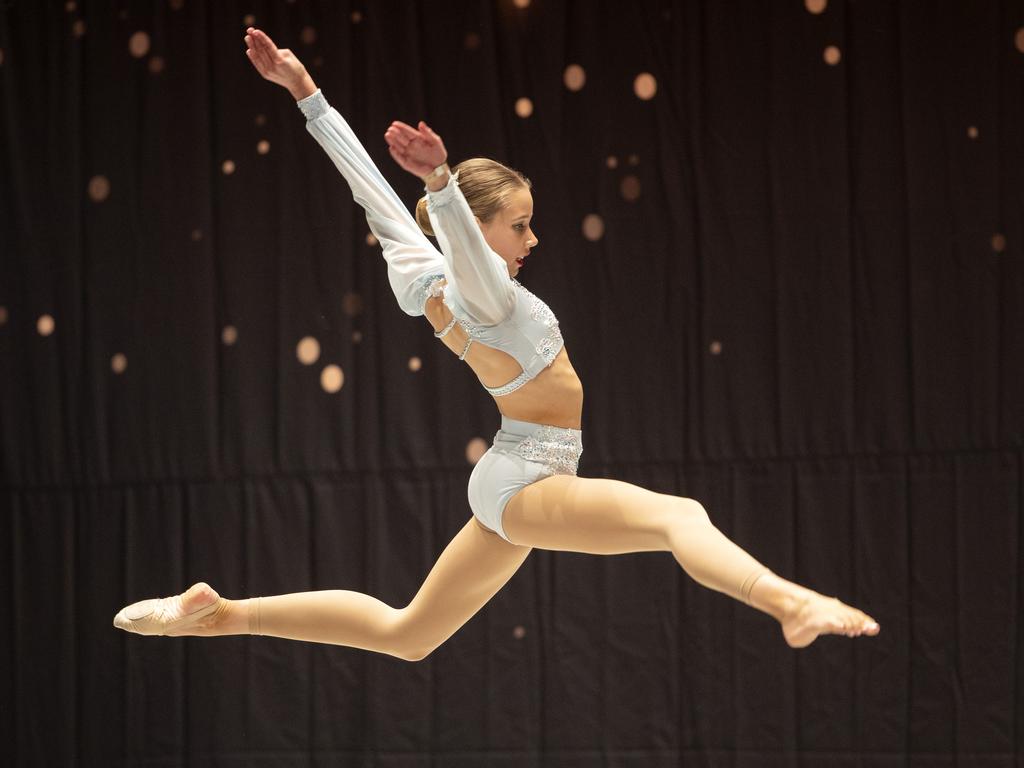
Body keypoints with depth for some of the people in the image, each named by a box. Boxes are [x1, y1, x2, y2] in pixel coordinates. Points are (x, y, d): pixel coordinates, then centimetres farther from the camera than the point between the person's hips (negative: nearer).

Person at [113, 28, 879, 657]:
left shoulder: (420, 274, 3)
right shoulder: (481, 297, -19)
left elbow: (369, 184, 4)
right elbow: (466, 250, -41)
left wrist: (305, 93, 7)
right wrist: (442, 181, -62)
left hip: (507, 484, 10)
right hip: (530, 484, -10)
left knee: (404, 634, 17)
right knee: (677, 515, -30)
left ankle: (220, 613, 15)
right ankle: (789, 603, -55)